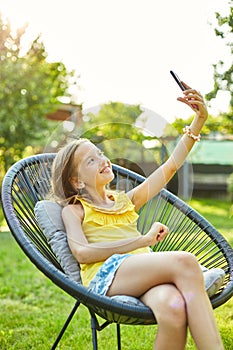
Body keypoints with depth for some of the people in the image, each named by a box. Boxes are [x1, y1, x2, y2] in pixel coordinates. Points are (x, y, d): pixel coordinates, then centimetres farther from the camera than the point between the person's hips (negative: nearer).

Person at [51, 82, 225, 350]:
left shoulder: (126, 200, 31)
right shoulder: (73, 209, 17)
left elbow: (170, 166, 25)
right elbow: (82, 252, -4)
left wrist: (199, 119, 16)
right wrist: (143, 240, -7)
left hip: (145, 272, 5)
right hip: (105, 274, -4)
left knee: (174, 308, -36)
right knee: (184, 261, -33)